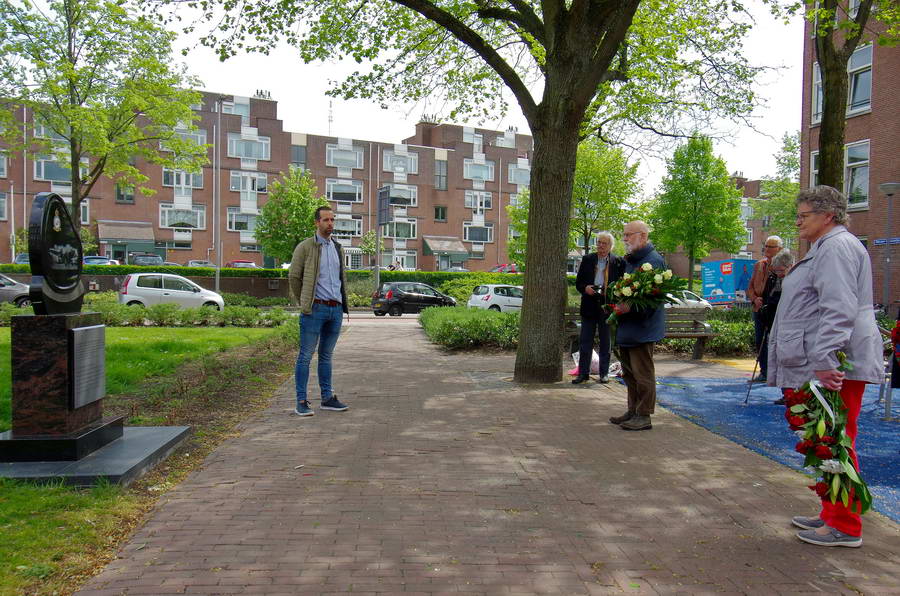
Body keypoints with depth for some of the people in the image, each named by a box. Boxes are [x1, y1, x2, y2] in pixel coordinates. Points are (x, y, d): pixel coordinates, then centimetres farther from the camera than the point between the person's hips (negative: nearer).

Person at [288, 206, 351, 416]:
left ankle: (327, 398, 19)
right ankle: (301, 402, 3)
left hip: (336, 309, 6)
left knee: (326, 356, 13)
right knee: (306, 356, -1)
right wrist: (304, 303, 1)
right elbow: (293, 276, -2)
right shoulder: (305, 247, -3)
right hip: (315, 309, -6)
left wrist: (342, 301, 15)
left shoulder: (338, 248, 15)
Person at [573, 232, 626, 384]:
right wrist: (585, 288, -10)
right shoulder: (587, 260, 7)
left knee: (605, 342, 8)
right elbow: (578, 283, 9)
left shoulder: (619, 262, 2)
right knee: (585, 341, 3)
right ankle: (583, 373, 11)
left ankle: (604, 373, 18)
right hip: (589, 306, 2)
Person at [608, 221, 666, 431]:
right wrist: (617, 305, 11)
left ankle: (644, 416, 5)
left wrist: (631, 307, -27)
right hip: (625, 327, 10)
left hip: (642, 328, -10)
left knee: (642, 373, -3)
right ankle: (633, 411, 26)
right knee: (629, 372, 15)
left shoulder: (653, 260, -13)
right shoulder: (629, 261, 17)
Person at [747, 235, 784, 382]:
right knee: (760, 341, 9)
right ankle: (764, 372, 18)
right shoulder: (759, 265, 13)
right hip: (759, 308, 5)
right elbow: (750, 287, 13)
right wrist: (754, 299, -7)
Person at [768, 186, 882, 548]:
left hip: (833, 367, -11)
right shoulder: (825, 248, 22)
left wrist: (825, 361, -28)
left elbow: (839, 310, -24)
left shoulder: (837, 247, -13)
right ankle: (832, 515, 27)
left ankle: (846, 527, 5)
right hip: (822, 364, 11)